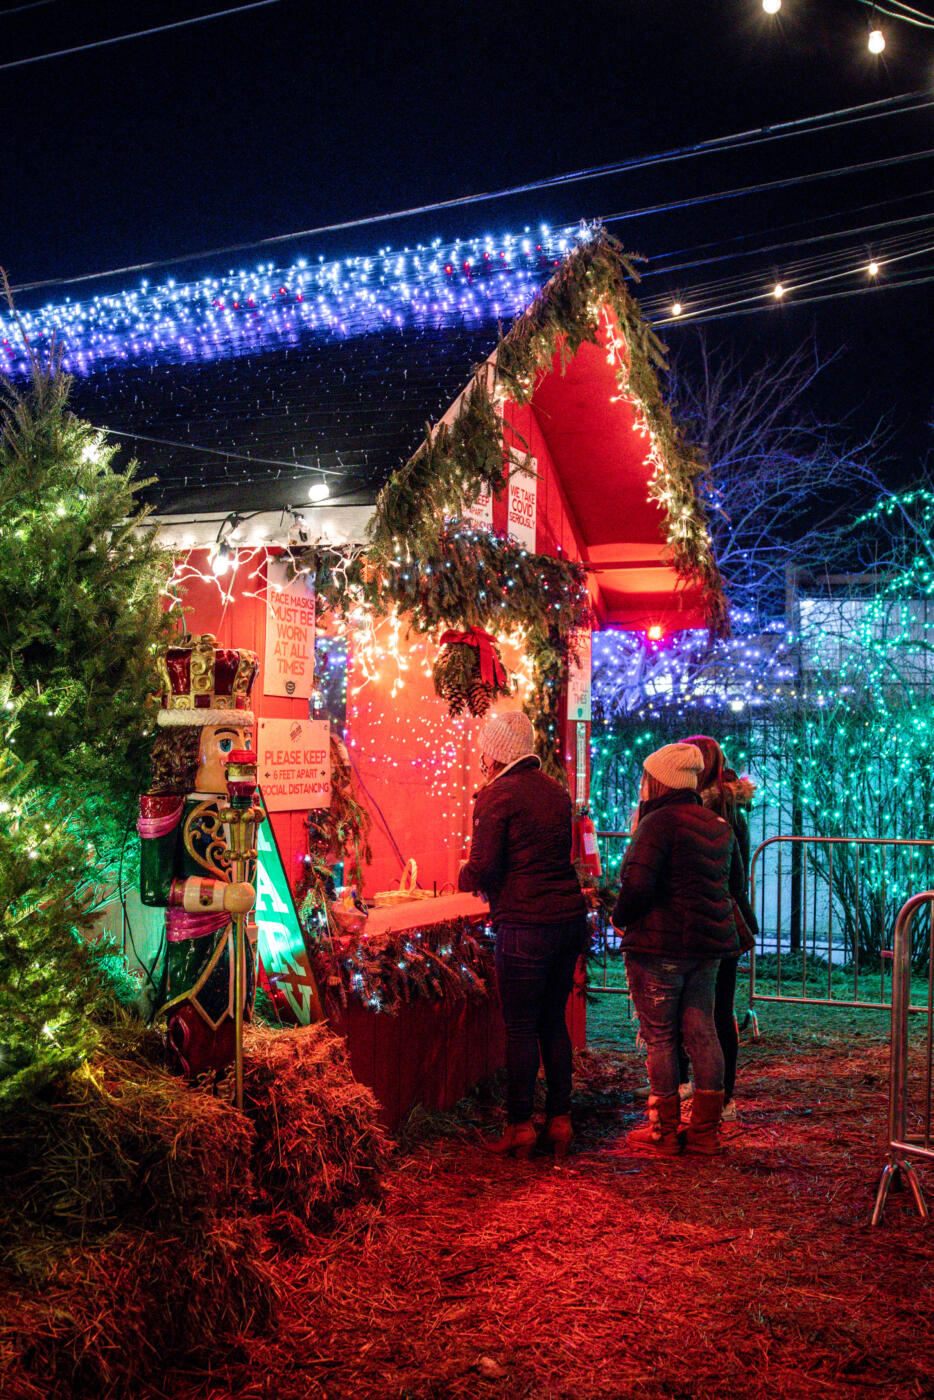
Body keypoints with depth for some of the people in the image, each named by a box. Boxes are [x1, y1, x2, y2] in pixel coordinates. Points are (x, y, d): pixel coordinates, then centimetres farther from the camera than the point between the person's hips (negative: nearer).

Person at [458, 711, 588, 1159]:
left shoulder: (496, 796, -8)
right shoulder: (556, 791, 14)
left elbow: (483, 867, -13)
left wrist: (464, 876, 10)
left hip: (525, 923, -7)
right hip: (569, 916, 7)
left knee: (520, 1027, 1)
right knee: (554, 1022, 15)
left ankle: (519, 1126, 7)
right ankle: (560, 1119, 18)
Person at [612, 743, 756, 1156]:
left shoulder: (659, 823, -14)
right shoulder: (719, 826, 13)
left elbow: (637, 885, -23)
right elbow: (736, 888, 20)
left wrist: (620, 919, -6)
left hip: (658, 944, -8)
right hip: (708, 944, 8)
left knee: (659, 1037, 2)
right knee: (702, 1032, 12)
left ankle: (664, 1132, 9)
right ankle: (706, 1130, 18)